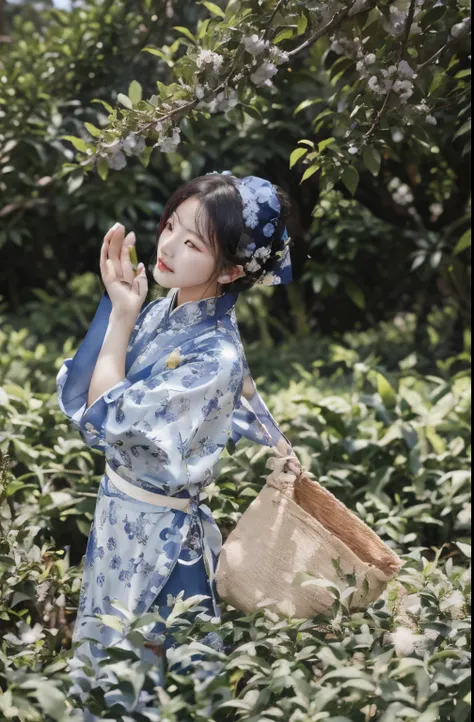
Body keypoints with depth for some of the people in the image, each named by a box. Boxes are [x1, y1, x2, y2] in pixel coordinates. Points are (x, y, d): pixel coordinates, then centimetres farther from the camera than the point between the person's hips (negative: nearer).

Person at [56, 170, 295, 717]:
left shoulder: (216, 357, -28)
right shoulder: (164, 306, -6)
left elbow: (105, 422, -25)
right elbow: (76, 395, -8)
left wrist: (123, 316, -21)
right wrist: (113, 301, -18)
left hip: (155, 532, -7)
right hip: (117, 508, 8)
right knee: (101, 662, 26)